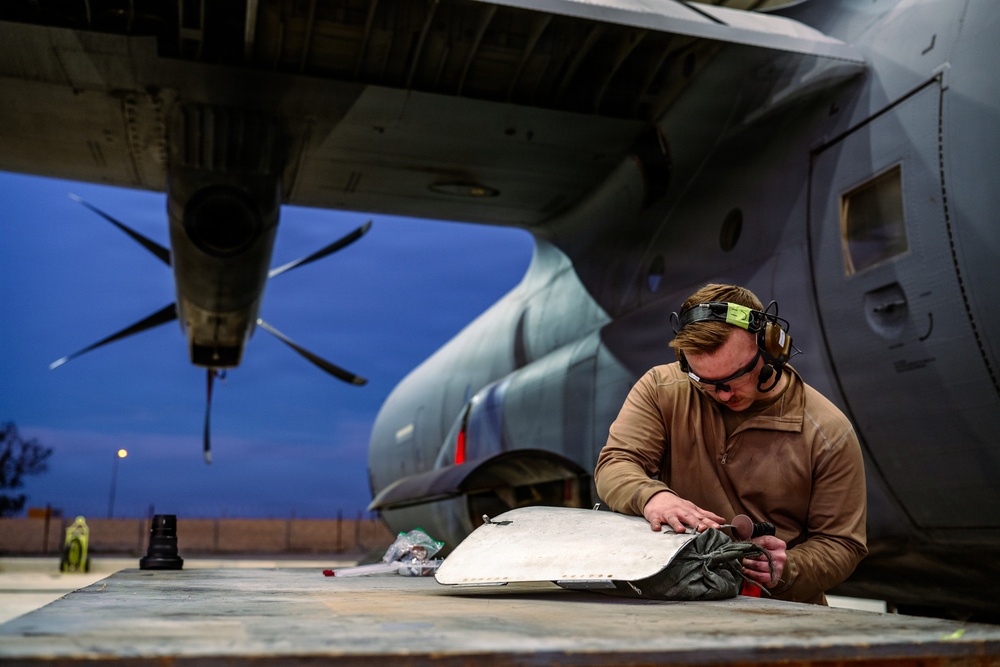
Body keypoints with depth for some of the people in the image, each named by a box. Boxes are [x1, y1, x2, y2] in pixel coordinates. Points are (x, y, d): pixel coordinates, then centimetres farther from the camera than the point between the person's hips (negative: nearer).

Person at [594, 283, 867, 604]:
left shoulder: (828, 433, -5)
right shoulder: (660, 388, 0)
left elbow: (841, 544, -1)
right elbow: (615, 465, -6)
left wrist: (786, 571, -22)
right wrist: (651, 496, -30)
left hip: (783, 609, 0)